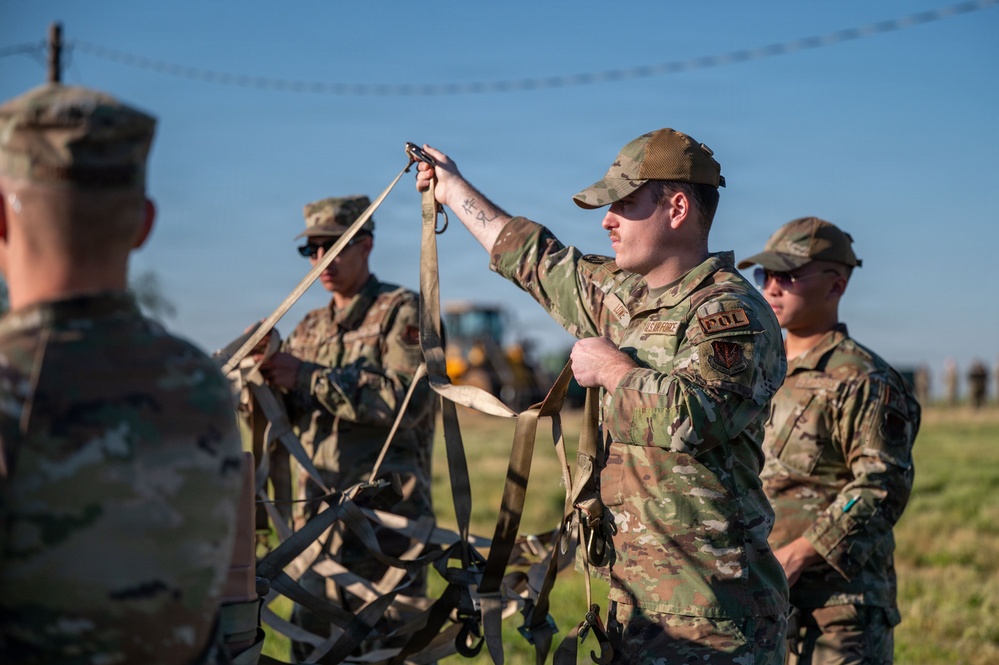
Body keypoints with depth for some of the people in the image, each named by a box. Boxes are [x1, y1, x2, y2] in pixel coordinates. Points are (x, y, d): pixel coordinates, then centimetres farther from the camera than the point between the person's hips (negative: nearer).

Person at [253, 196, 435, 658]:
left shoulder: (402, 311, -1)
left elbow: (407, 399, -17)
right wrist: (264, 370, -10)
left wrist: (309, 377, -18)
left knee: (387, 647, -3)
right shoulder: (310, 329, 18)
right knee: (311, 647, 8)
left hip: (386, 515, -6)